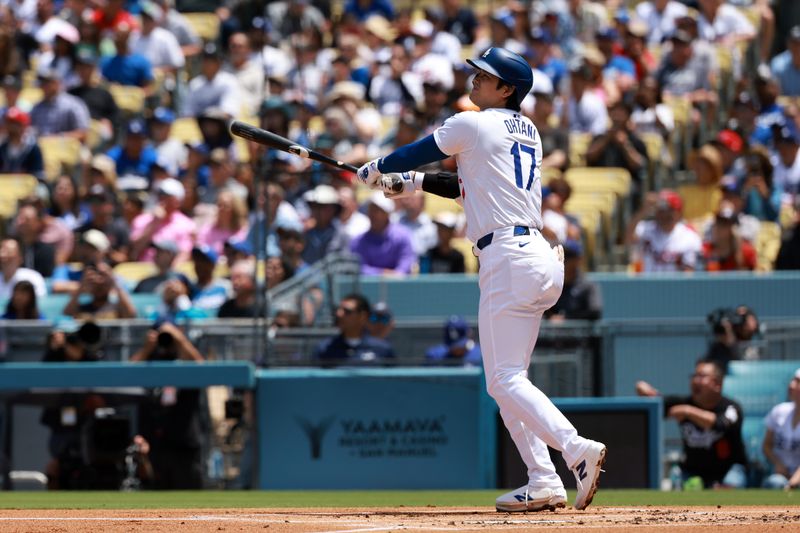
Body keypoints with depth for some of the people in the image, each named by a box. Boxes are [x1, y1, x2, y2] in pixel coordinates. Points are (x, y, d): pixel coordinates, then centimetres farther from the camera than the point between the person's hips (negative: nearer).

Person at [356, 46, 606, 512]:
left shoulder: (474, 125, -4)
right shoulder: (527, 132, 20)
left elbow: (417, 152, 10)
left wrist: (377, 170, 29)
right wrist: (413, 183, 32)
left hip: (508, 260, -9)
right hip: (540, 259, 9)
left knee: (505, 380, -12)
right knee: (507, 378, 13)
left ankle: (577, 448, -29)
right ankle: (544, 483, 5)